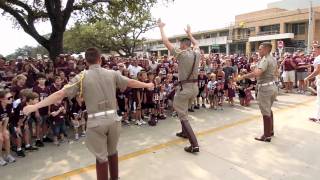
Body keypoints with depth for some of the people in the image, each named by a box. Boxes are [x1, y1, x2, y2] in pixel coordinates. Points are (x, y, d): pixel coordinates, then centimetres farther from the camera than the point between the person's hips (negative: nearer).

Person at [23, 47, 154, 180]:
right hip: (113, 118, 3)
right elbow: (131, 82, 16)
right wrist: (146, 85, 34)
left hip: (96, 121, -3)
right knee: (112, 151, 23)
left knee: (101, 156, 11)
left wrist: (35, 106, -2)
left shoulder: (82, 77, -3)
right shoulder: (112, 74, 4)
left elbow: (60, 93, -7)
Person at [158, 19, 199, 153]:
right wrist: (189, 33, 37)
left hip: (184, 88, -7)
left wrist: (161, 28, 5)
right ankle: (185, 132, 41)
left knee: (183, 116, -4)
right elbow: (196, 43, 28)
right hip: (195, 87, 7)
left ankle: (194, 145, -9)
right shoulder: (196, 53, 4)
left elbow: (166, 42, -8)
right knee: (184, 111, 28)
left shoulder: (181, 54, -12)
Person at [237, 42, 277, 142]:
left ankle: (267, 136, 10)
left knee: (265, 112, 0)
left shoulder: (265, 60, -18)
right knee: (268, 110, 24)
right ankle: (271, 131, 36)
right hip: (272, 86, 10)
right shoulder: (273, 59, 12)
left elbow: (257, 73, -35)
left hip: (265, 88, -10)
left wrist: (242, 77, -31)